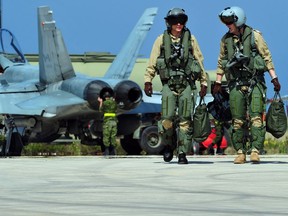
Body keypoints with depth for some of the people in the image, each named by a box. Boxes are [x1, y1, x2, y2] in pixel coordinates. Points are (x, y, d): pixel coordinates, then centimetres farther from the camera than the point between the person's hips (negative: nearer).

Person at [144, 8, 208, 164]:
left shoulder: (190, 39, 9)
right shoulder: (162, 40, 7)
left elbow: (200, 61, 12)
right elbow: (152, 63, 3)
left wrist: (204, 83, 11)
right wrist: (148, 81, -8)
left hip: (187, 85, 1)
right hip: (169, 85, -1)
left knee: (185, 120, -4)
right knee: (168, 118, -12)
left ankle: (182, 154, 1)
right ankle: (168, 145, 13)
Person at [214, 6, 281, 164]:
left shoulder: (254, 35, -2)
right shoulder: (226, 39, 9)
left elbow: (266, 56, 0)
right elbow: (221, 62, 19)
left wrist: (274, 78, -4)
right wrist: (218, 83, 18)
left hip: (254, 81, -3)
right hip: (236, 84, 3)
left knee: (256, 118, -11)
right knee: (238, 120, 1)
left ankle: (255, 151, -13)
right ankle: (240, 152, 5)